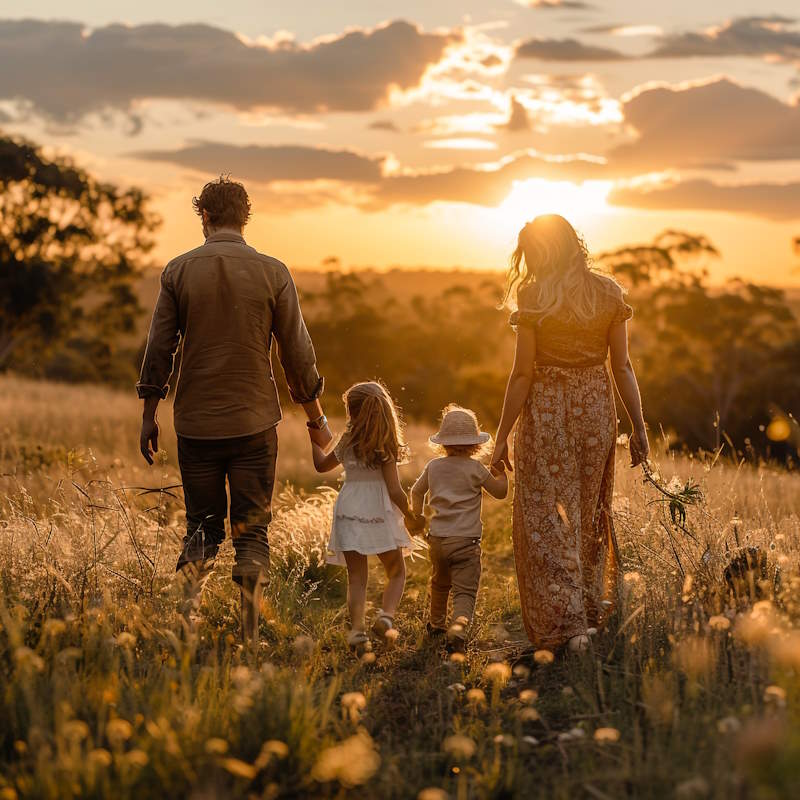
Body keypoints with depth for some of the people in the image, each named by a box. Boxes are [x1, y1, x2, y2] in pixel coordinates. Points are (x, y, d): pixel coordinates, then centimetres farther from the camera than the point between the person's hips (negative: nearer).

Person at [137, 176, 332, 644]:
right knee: (252, 527, 8)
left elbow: (160, 347, 1)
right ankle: (250, 633, 3)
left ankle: (190, 605, -6)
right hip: (255, 421, -1)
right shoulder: (272, 272, -4)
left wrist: (149, 414, 10)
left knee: (202, 524, 14)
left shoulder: (180, 270, -2)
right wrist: (316, 417, 10)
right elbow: (298, 352, -1)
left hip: (196, 421, 1)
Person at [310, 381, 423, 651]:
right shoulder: (385, 448, -9)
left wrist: (313, 440, 34)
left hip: (349, 516, 2)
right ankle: (387, 614, -8)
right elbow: (395, 492, -11)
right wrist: (411, 517, 3)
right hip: (379, 516, -2)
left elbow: (322, 465, 19)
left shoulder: (347, 442, 0)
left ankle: (357, 628, -6)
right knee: (396, 571, 14)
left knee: (356, 578, 7)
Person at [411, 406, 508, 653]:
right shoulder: (475, 468, -6)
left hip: (437, 538, 5)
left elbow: (417, 491, 22)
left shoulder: (433, 466, 6)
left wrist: (416, 515, 38)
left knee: (439, 584, 26)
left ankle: (437, 623, 44)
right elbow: (500, 492, 5)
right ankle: (459, 626, -30)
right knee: (465, 590, -7)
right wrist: (500, 473, 23)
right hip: (466, 540, -5)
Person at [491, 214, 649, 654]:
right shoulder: (608, 293, 2)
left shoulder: (535, 296, -10)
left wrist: (502, 436, -4)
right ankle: (592, 610, 28)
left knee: (547, 517, 2)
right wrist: (638, 426, 8)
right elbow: (622, 366, 2)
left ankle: (568, 621, -4)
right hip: (597, 406, 5)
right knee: (590, 514, 18)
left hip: (546, 410, -4)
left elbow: (522, 373, -10)